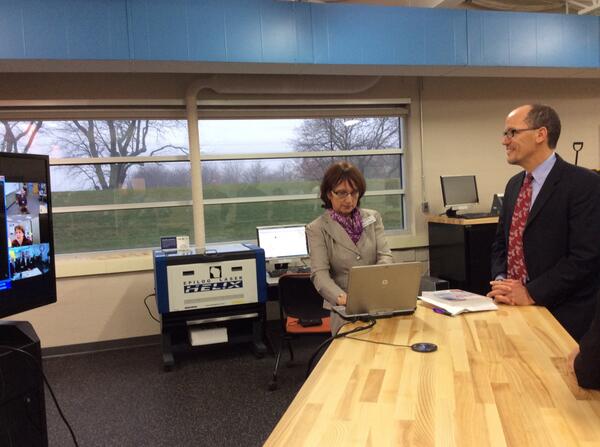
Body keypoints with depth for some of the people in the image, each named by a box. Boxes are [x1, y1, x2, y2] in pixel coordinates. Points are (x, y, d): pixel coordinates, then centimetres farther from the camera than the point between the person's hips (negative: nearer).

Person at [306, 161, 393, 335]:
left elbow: (385, 255, 2)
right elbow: (319, 274, -9)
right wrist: (341, 297, -28)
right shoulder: (317, 228, 0)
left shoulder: (373, 218, 11)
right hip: (344, 308, -3)